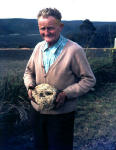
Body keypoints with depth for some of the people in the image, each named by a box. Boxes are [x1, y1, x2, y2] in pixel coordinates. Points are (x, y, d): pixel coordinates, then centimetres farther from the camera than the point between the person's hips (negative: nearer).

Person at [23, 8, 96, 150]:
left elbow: (89, 80, -11)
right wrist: (30, 86, -6)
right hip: (37, 111, 5)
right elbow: (29, 71, 16)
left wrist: (66, 94, -22)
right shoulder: (38, 47, 3)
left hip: (61, 114, -5)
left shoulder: (74, 50, -15)